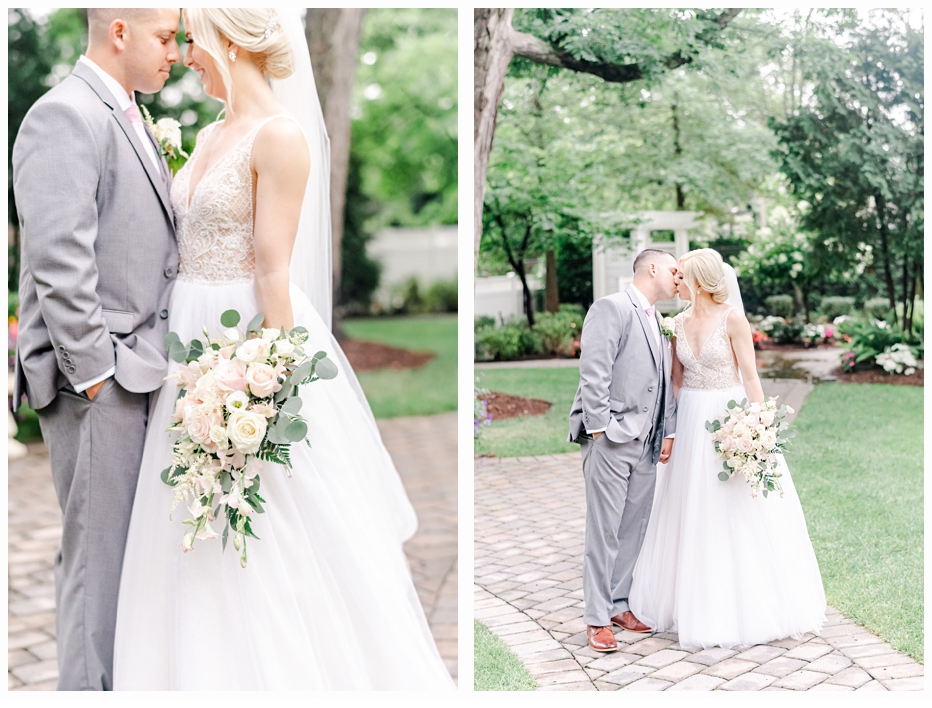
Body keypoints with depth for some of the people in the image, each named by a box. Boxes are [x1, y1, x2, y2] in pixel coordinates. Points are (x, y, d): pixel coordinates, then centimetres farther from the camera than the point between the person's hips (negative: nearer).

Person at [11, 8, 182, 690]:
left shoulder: (128, 115, 17)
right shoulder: (66, 116, -13)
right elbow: (59, 264, -20)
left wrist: (143, 357, 13)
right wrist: (93, 372, -18)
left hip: (134, 367, 9)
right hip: (97, 379, -9)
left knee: (128, 545, 15)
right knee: (98, 550, 2)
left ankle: (121, 676, 28)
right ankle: (89, 685, 16)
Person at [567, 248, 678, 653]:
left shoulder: (658, 322, 21)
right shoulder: (612, 308, -5)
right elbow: (594, 372, -13)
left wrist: (668, 432, 11)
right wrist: (599, 429, -17)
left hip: (646, 441, 8)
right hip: (611, 438, -8)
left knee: (633, 528, 11)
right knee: (604, 532, -4)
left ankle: (618, 605, 22)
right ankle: (597, 619, 3)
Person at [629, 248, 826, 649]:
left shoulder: (732, 318, -10)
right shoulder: (680, 323, 7)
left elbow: (750, 376, -11)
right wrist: (670, 427, 8)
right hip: (691, 422, 6)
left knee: (738, 517, 1)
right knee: (694, 514, 11)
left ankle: (751, 605, 16)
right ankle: (699, 602, 24)